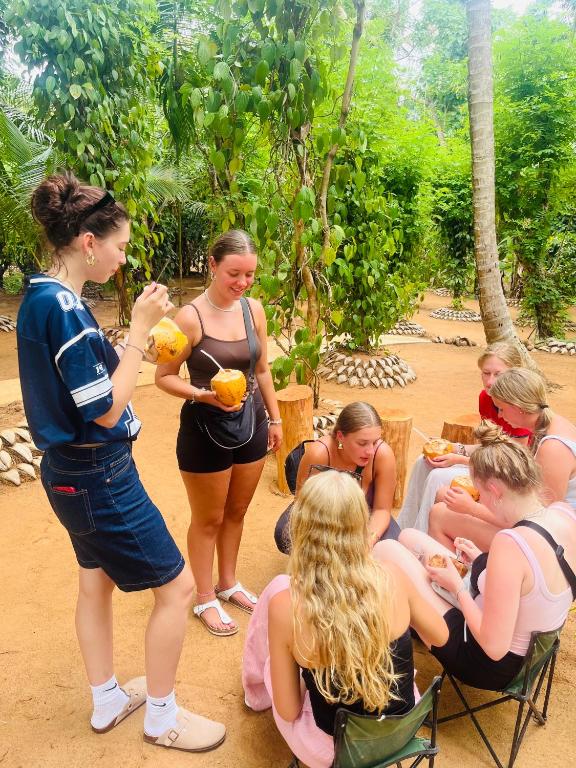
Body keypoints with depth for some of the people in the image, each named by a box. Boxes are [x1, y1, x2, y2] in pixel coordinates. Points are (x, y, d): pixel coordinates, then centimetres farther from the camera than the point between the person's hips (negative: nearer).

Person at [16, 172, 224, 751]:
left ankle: (106, 701, 44)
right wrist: (140, 328, -19)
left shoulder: (41, 297, 6)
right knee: (176, 587, 5)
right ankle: (161, 718, 26)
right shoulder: (63, 308, -24)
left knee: (96, 582, 23)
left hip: (72, 470, 10)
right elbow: (106, 410, -22)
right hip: (99, 478, -10)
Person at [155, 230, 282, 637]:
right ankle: (205, 599, 33)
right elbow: (164, 376, -11)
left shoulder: (254, 309, -1)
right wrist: (203, 395, -27)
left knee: (237, 512, 21)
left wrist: (275, 418, 12)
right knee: (208, 519, 12)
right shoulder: (190, 317, -18)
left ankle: (229, 584, 42)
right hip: (205, 429, -5)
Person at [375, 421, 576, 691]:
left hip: (491, 667, -8)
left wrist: (456, 586, -17)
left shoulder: (509, 544, -36)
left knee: (386, 550, -4)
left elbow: (494, 647, -30)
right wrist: (481, 561, 2)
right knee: (409, 536, 12)